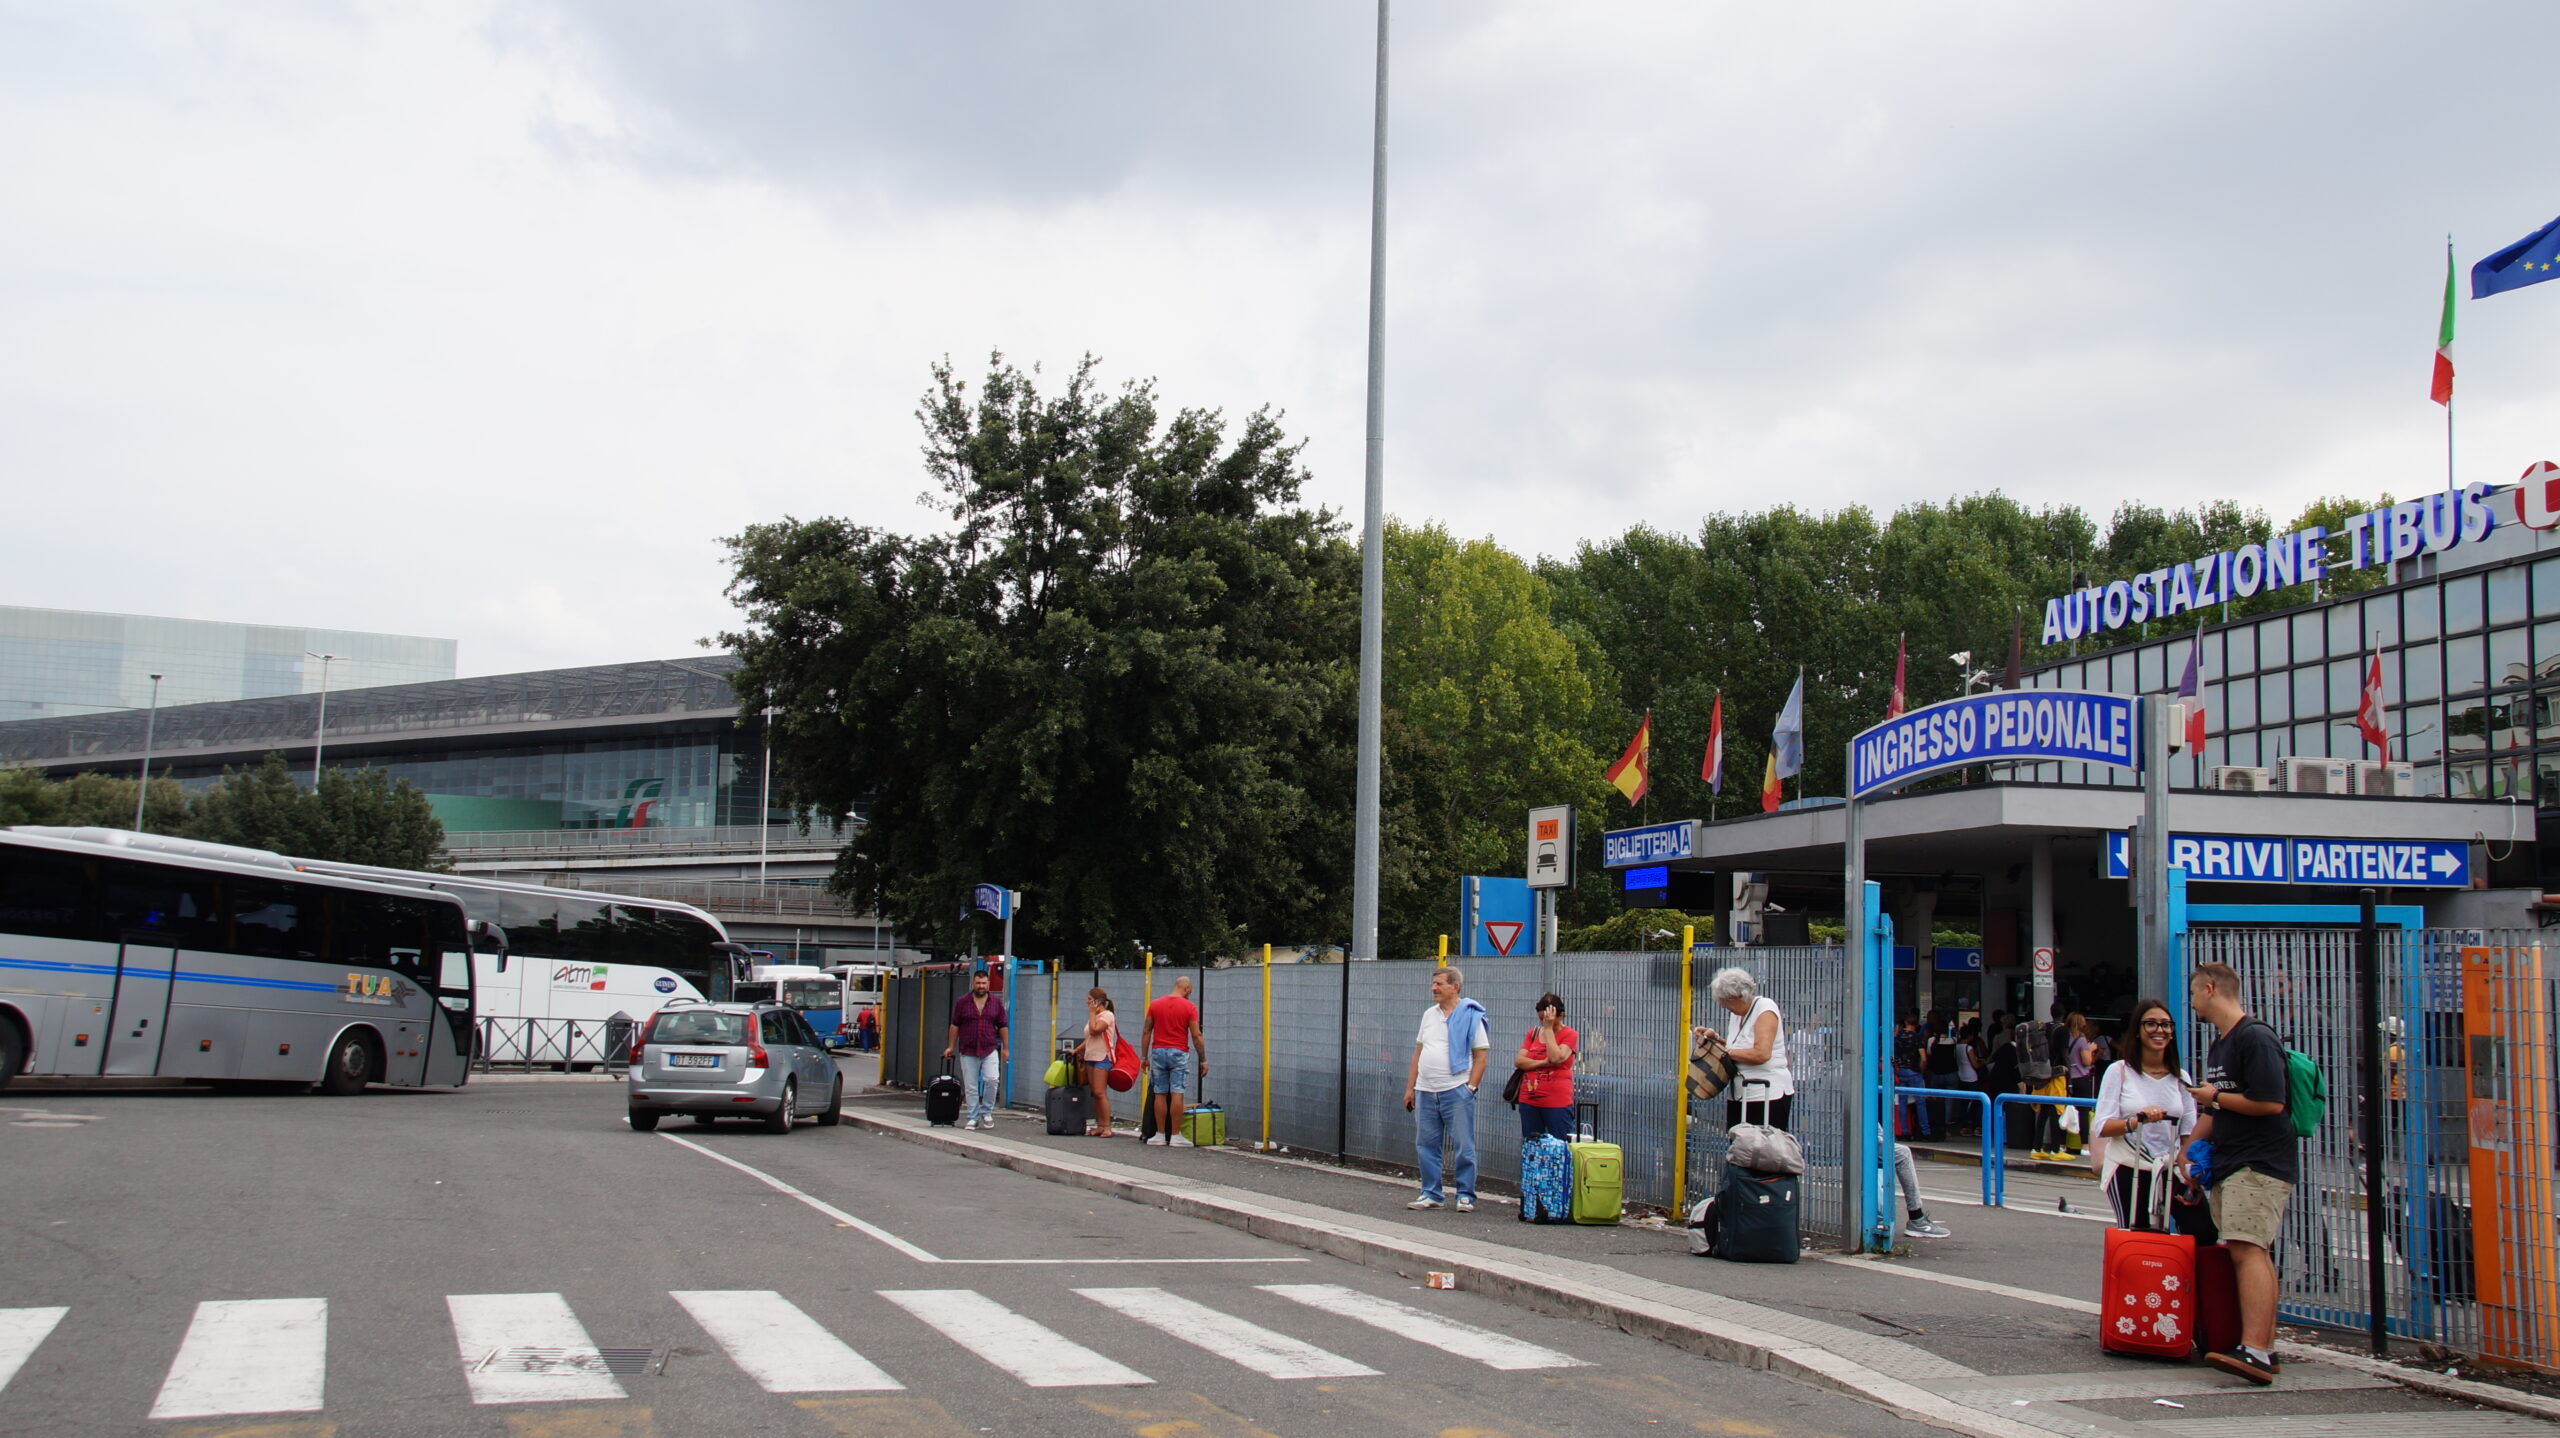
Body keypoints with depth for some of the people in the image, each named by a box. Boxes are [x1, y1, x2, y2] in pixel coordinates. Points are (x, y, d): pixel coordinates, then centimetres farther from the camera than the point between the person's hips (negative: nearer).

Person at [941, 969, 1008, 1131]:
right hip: (968, 1051, 0)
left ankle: (987, 1111, 4)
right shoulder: (962, 1002, 4)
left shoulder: (996, 1002, 6)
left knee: (991, 1079, -16)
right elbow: (955, 1025, 8)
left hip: (990, 1049, 0)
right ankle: (972, 1118, 11)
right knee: (970, 1087, 2)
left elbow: (1002, 1026, 10)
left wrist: (1005, 1048, 8)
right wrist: (950, 1046, 6)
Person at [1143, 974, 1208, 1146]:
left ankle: (1160, 1134, 7)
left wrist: (1145, 1057, 12)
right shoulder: (1189, 1007, -3)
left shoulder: (1155, 1005, 6)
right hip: (1178, 1054, -3)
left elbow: (1147, 1032, 7)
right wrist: (1203, 1060, 2)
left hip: (1158, 1053, 3)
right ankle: (1175, 1136, -6)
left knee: (1159, 1094, 6)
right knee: (1177, 1094, -4)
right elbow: (1196, 1036, -4)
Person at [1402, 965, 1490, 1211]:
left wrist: (1471, 1087, -12)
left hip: (1456, 1092, -6)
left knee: (1463, 1148, -2)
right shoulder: (1429, 1015, 15)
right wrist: (1410, 1088, 14)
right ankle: (1430, 1194, 18)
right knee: (1426, 1145, 9)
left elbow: (1481, 1054, -5)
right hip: (1426, 1091, 6)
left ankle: (1465, 1196, 7)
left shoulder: (1471, 1015, -2)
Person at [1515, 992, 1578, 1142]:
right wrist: (1544, 1063, -12)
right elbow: (1518, 1061, 2)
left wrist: (1548, 1028, -12)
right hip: (1529, 1102, 5)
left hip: (1557, 1103, -5)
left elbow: (1556, 1058, -18)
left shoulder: (1569, 1034, -2)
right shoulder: (1533, 1033, 13)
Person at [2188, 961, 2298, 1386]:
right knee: (2255, 1254, 10)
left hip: (2261, 1164, -10)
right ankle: (2265, 1348, 13)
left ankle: (2254, 1351, -27)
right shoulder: (2218, 1046, 21)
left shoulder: (2256, 1038, -11)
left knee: (2247, 1249, -20)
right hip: (2230, 1166, 10)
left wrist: (2216, 1098, -9)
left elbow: (2271, 1102, -21)